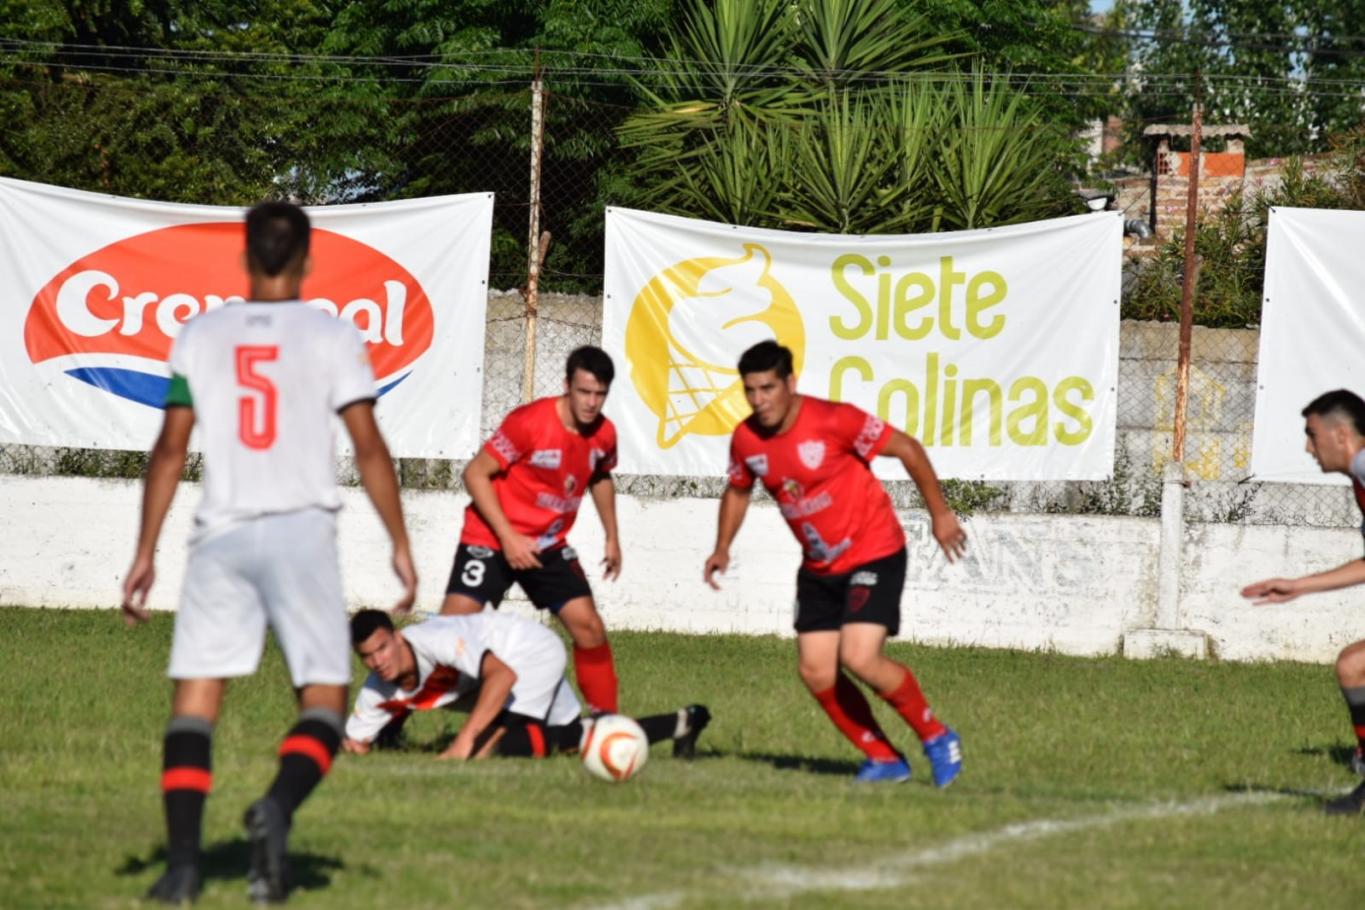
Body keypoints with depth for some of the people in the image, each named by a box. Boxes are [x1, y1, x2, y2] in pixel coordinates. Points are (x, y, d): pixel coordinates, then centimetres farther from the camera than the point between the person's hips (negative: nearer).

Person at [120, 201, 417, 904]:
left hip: (221, 534, 2)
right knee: (324, 701, 3)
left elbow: (170, 450, 5)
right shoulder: (333, 337, 2)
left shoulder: (199, 336, 8)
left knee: (194, 697, 3)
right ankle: (278, 806, -26)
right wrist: (400, 545, 3)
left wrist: (145, 553, 9)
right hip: (302, 530, -2)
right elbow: (369, 450, -2)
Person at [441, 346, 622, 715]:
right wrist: (508, 537, -22)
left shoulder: (603, 434, -3)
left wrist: (612, 537, 19)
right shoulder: (530, 421, -22)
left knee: (589, 627, -2)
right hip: (491, 539, -5)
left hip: (549, 546, 5)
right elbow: (476, 473, -18)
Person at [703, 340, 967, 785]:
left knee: (859, 658, -21)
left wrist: (940, 514, -11)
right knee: (816, 672, -2)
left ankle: (936, 737, -1)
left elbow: (907, 449, -13)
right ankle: (884, 759, 13)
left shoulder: (833, 420, -22)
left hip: (874, 553, -7)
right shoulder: (746, 440, -4)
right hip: (819, 567, 7)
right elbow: (738, 490, 17)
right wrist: (722, 549, 3)